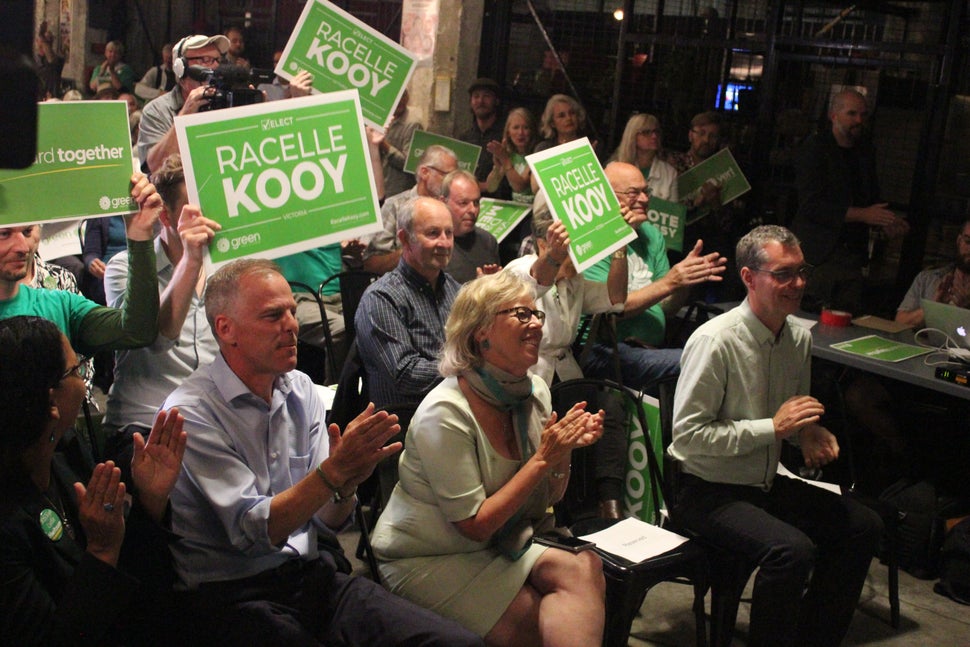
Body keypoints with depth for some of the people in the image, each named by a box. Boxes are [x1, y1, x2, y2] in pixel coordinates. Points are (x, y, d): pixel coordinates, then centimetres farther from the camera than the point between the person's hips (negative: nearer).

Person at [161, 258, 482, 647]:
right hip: (234, 596, -5)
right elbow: (253, 532, -17)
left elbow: (327, 523, 6)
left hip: (313, 574, 5)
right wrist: (334, 472, -27)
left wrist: (347, 483, -16)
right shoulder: (191, 412, -11)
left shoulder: (301, 389, 7)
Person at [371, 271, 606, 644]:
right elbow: (476, 526, -20)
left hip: (498, 547, 7)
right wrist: (542, 458, -22)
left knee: (585, 571, -19)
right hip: (427, 561, -6)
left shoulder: (535, 393, -2)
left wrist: (563, 452, -15)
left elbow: (546, 500, 5)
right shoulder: (445, 413, -22)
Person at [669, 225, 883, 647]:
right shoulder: (715, 341, -21)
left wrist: (809, 432, -4)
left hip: (766, 484, 8)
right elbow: (688, 434, -23)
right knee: (793, 550, -29)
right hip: (707, 491, -8)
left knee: (864, 526, -1)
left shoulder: (799, 338, 3)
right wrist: (773, 427, -22)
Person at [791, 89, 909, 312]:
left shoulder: (866, 150, 14)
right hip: (818, 254, -6)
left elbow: (872, 199, 22)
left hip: (853, 254, 7)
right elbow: (811, 205, -16)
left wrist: (885, 223, 0)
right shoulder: (814, 148, -7)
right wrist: (861, 214, -20)